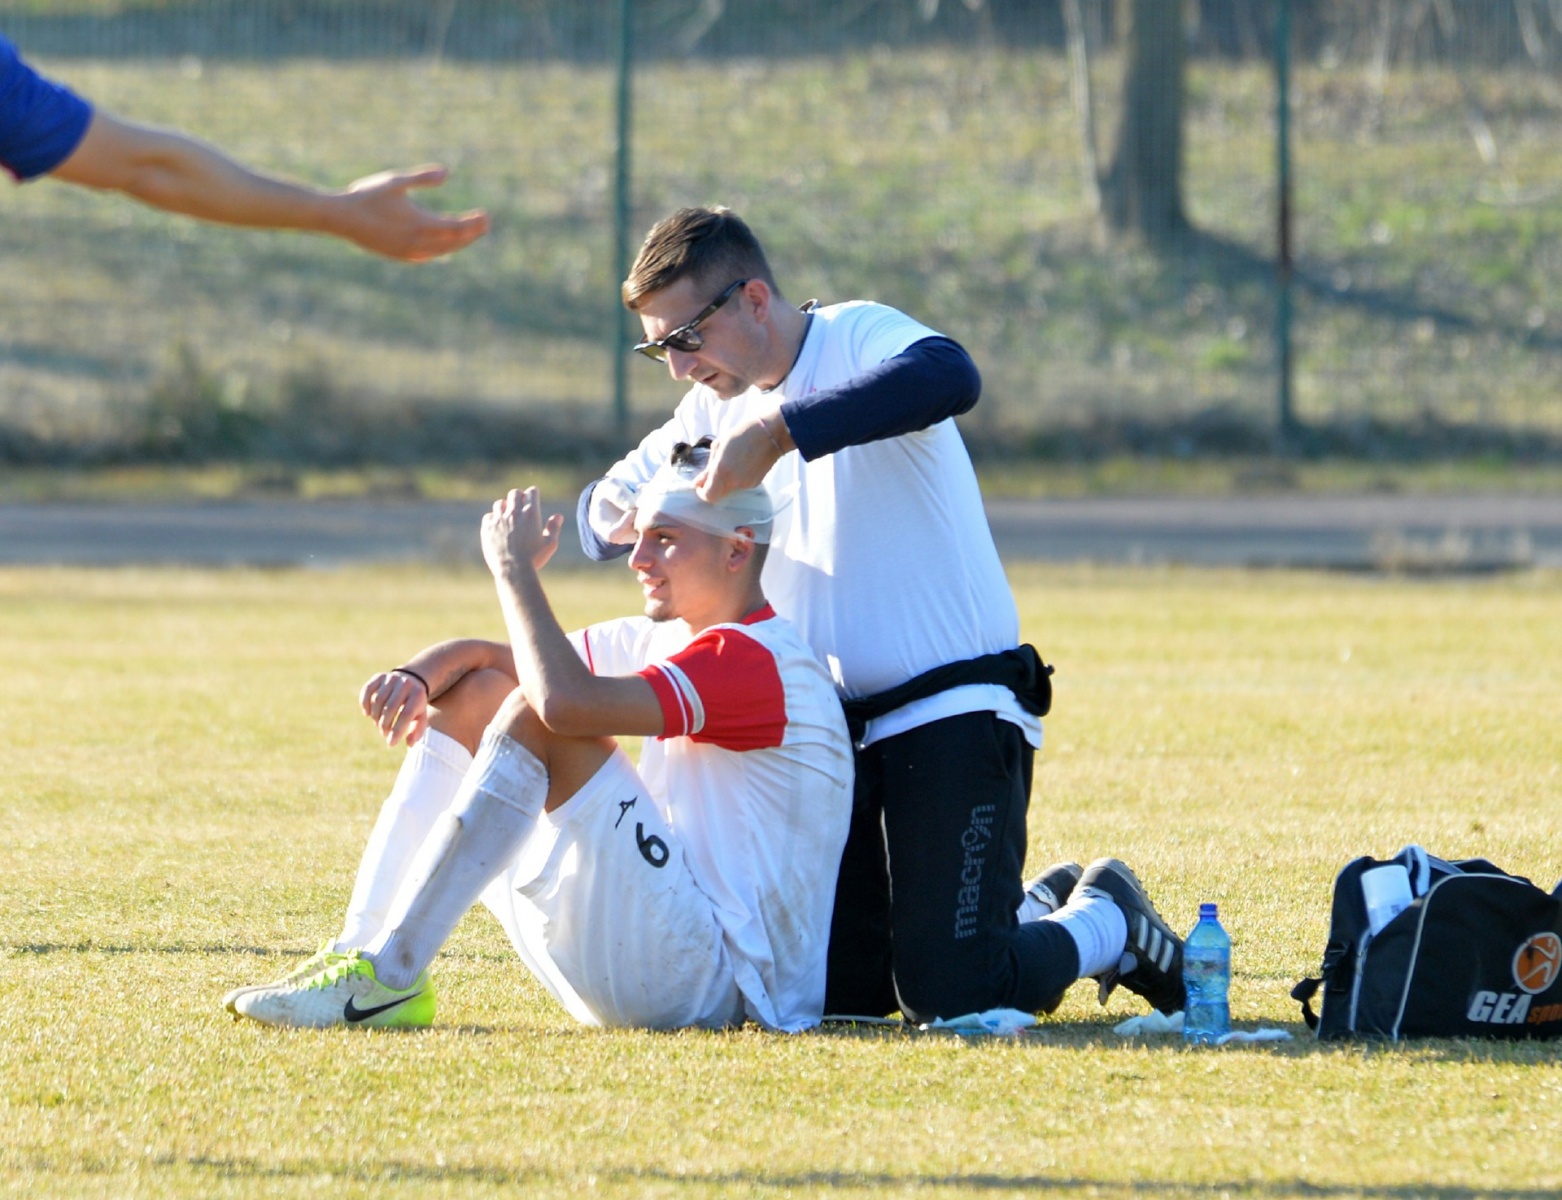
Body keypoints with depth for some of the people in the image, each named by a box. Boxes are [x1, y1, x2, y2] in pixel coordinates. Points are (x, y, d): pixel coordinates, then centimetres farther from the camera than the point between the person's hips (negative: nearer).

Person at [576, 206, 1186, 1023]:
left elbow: (950, 377, -36)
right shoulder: (720, 405, 12)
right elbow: (605, 510, 15)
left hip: (955, 716, -8)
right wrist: (612, 513, -11)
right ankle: (1036, 907, 27)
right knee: (834, 992, 6)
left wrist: (779, 428, -39)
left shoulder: (857, 338, -12)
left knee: (947, 996, -16)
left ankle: (1106, 922, 13)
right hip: (839, 735, 8)